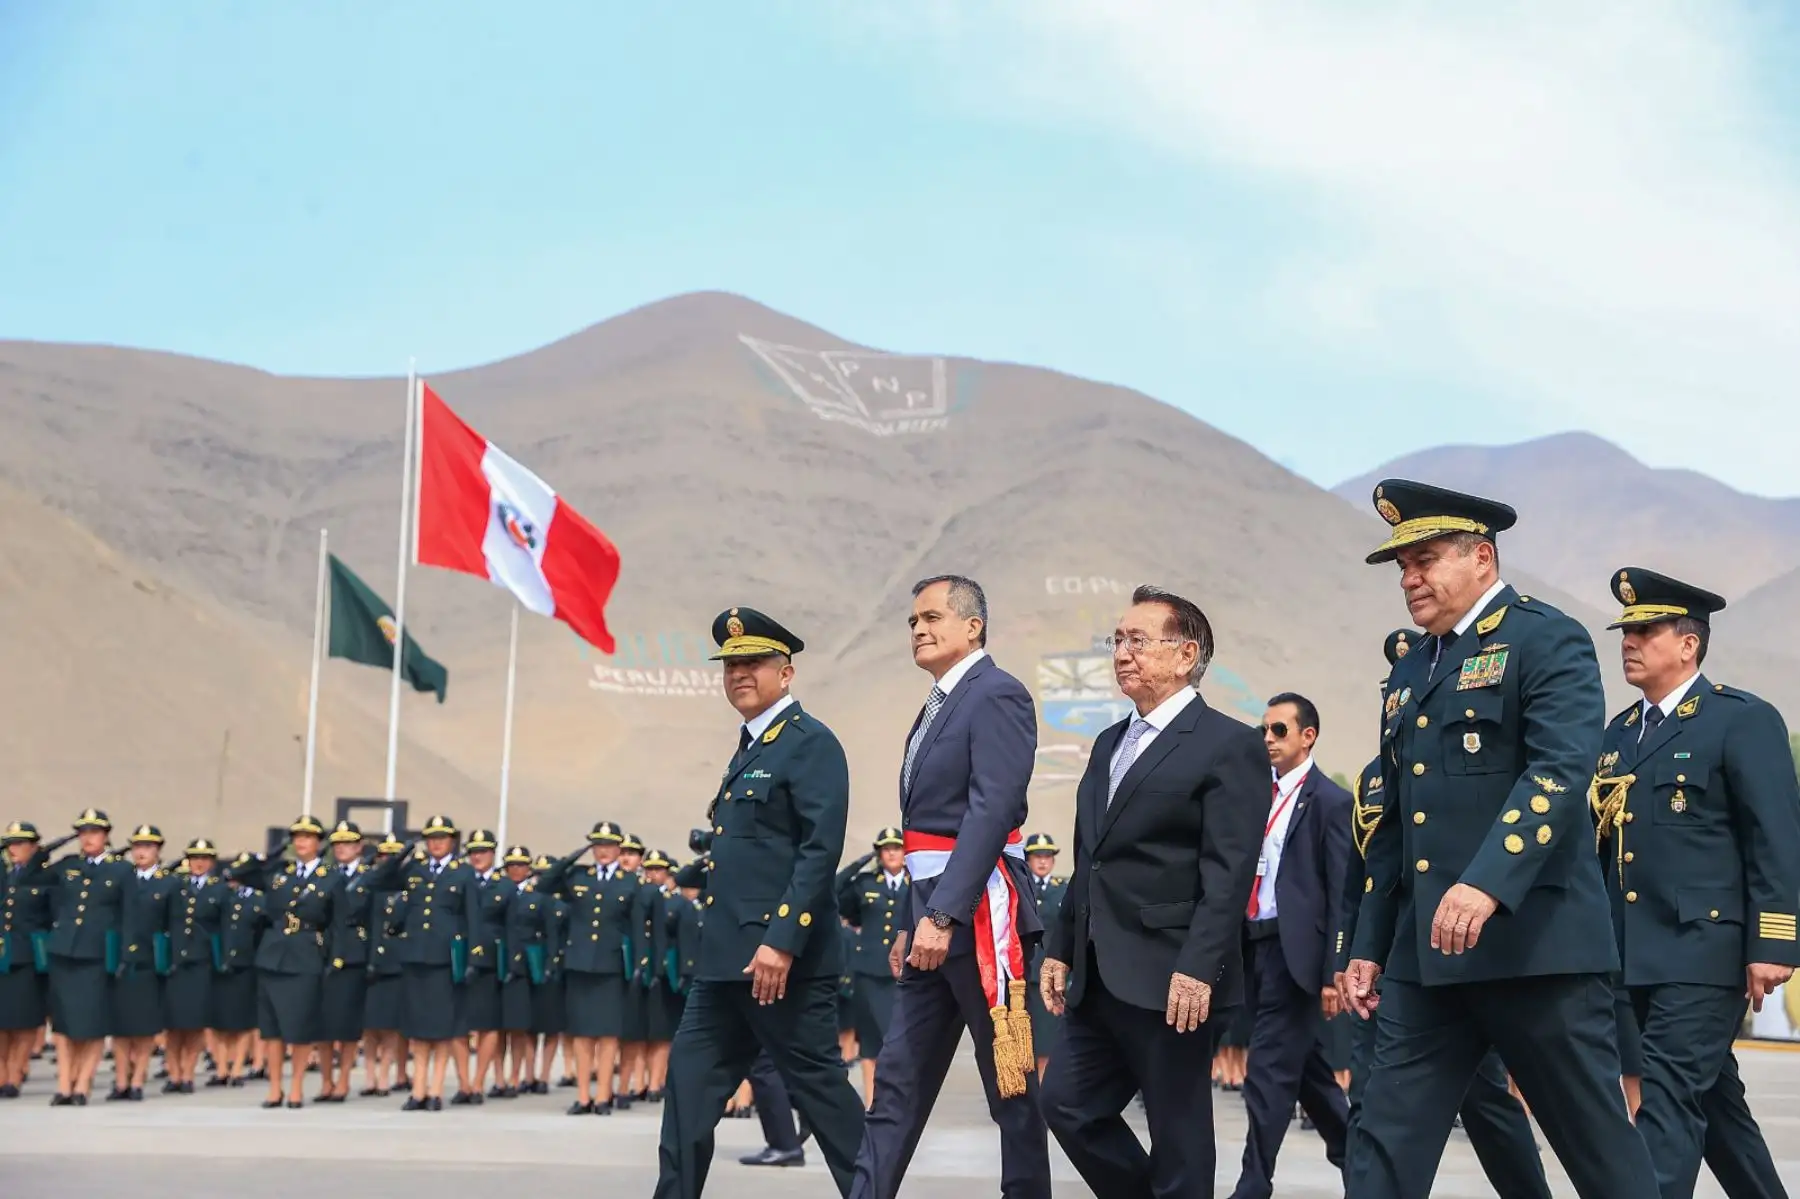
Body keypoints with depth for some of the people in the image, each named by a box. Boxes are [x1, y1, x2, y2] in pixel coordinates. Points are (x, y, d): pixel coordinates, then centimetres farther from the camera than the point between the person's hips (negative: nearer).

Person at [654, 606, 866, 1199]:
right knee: (690, 1079, 7)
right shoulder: (751, 747, 19)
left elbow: (821, 850, -18)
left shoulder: (811, 742, -9)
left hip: (782, 955, -9)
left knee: (819, 1086, -2)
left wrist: (781, 941, -24)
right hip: (729, 956, 9)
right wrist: (728, 946, 19)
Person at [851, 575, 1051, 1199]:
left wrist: (943, 914, -24)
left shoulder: (997, 695, -10)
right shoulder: (938, 706, 18)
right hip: (932, 912, 9)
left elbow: (992, 810, -20)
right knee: (898, 1082, 8)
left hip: (978, 912, -9)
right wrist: (911, 919, 18)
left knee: (1011, 1085, 2)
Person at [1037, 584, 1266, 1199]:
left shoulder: (1229, 744, -7)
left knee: (1177, 1136, 0)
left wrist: (1197, 969, -22)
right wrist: (1061, 948, 15)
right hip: (1099, 978, 8)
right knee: (1068, 1104, 8)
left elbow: (1228, 874, -15)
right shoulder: (1109, 744, 18)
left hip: (1168, 978, -8)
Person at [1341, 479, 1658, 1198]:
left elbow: (1560, 770, -20)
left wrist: (1488, 883, -33)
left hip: (1534, 939, -7)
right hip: (1427, 956, 7)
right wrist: (1370, 945, 17)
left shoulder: (1548, 641, -4)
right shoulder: (1411, 674, 19)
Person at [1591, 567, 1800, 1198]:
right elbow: (1602, 838, 18)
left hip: (1702, 949, -7)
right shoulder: (1621, 732, 15)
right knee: (1711, 1094, 17)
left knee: (1667, 1094, -11)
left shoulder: (1744, 720, -6)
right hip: (1635, 954, 7)